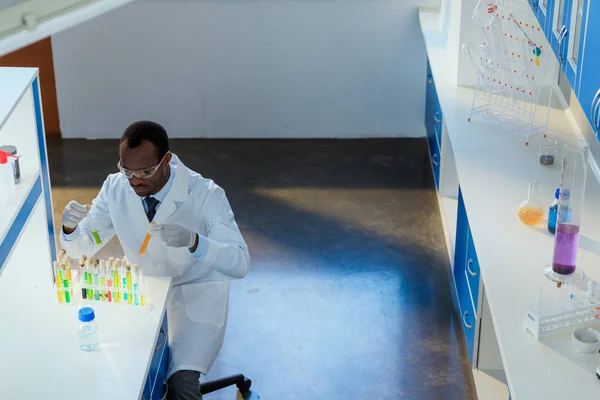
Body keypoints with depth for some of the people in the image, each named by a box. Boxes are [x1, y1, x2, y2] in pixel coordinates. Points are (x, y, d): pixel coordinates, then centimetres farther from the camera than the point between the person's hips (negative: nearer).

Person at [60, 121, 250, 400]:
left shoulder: (207, 195, -20)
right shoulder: (116, 187, -9)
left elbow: (240, 263, -26)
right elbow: (82, 248, 1)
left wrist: (193, 241, -44)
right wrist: (71, 226, -24)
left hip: (194, 294, -4)